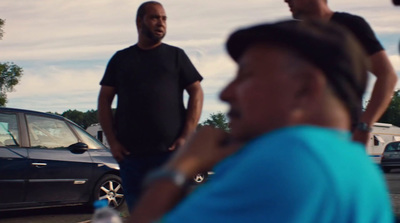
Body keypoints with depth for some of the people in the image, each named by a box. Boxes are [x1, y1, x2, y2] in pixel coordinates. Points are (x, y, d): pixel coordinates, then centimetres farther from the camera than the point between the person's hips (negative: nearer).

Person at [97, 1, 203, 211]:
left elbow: (196, 92, 5)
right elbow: (104, 100, 13)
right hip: (131, 154, 2)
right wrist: (112, 141, 1)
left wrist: (186, 136, -7)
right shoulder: (120, 59, 15)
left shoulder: (175, 56, 11)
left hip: (170, 151, -2)